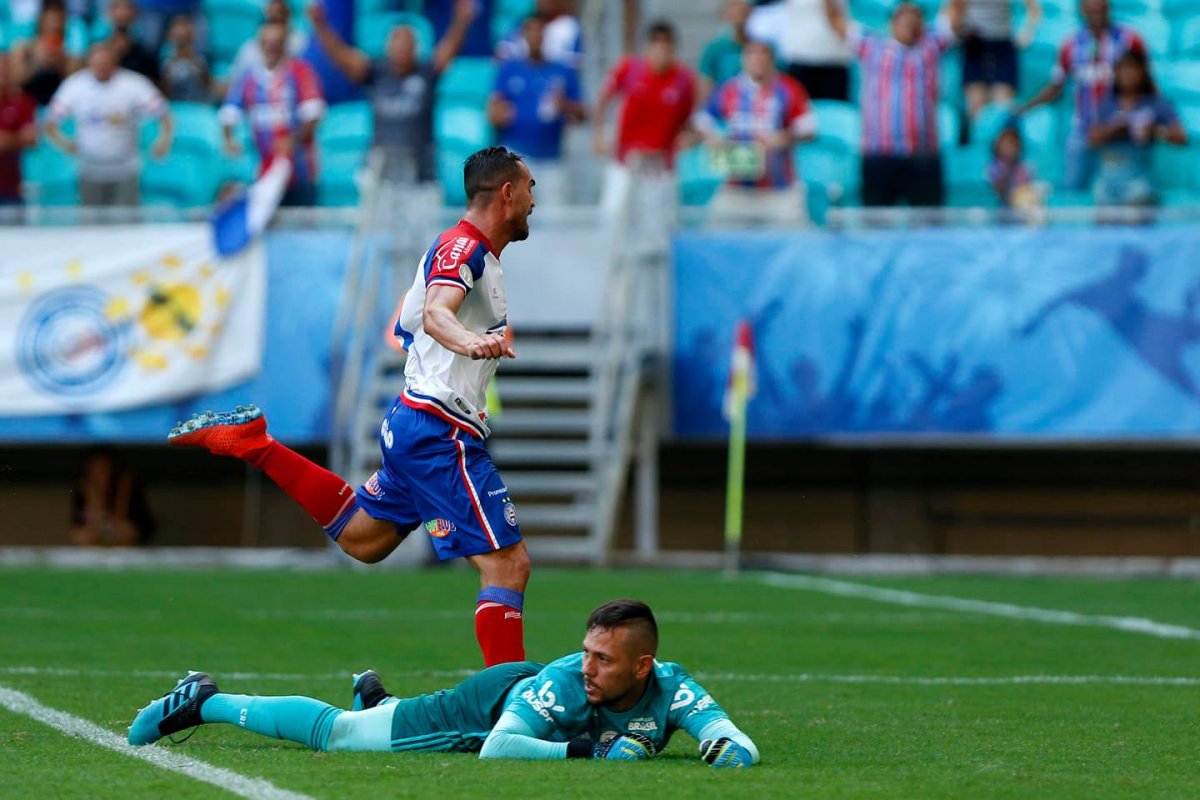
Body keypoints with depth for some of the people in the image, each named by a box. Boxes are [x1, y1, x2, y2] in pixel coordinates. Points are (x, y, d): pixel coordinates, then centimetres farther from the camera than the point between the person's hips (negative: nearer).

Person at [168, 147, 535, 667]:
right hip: (441, 433, -10)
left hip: (413, 425, 10)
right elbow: (436, 311, -36)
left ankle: (253, 444, 22)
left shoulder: (468, 251, 17)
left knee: (360, 539, 24)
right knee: (507, 564, -14)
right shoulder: (463, 246, -15)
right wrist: (467, 340, -57)